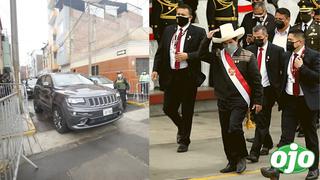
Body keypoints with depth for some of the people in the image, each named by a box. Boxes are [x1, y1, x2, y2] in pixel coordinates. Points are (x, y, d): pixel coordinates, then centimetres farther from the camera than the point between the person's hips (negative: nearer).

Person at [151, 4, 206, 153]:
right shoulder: (168, 31, 11)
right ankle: (181, 127, 39)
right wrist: (156, 69, 0)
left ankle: (184, 141, 23)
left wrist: (187, 56, -19)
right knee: (168, 108, 8)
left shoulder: (198, 32, -1)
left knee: (187, 111, 5)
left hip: (188, 76, -4)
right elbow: (160, 52, 11)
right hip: (170, 76, 4)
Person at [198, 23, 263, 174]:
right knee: (225, 133, 10)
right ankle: (232, 162, 26)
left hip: (240, 100, -5)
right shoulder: (218, 56, 9)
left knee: (234, 128, -17)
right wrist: (208, 39, -6)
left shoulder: (248, 56, -2)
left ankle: (241, 157, 9)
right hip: (223, 101, 5)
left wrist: (258, 101, -4)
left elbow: (256, 80, -3)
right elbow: (202, 54, 2)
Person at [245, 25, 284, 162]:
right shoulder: (249, 50, 6)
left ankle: (255, 152, -1)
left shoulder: (277, 50, -2)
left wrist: (280, 90, -4)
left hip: (268, 90, -4)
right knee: (258, 120, 15)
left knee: (262, 121, -5)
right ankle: (267, 144, 37)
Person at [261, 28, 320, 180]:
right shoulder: (286, 56, 8)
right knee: (285, 136, -3)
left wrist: (302, 67, -20)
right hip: (289, 100, 3)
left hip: (307, 101, -3)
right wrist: (281, 97, 11)